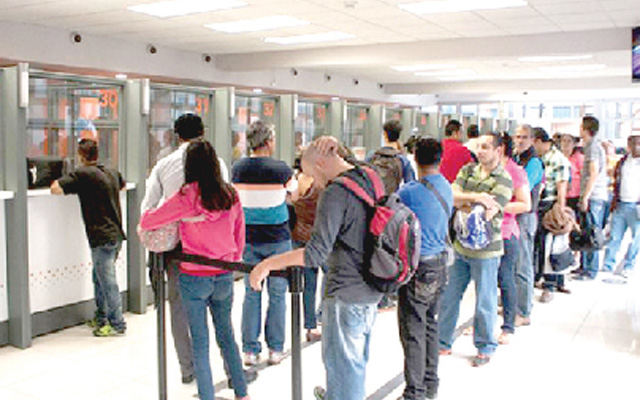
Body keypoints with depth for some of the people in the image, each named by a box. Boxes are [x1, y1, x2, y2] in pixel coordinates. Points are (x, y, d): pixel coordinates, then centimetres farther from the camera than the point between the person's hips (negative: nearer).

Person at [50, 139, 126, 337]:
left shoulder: (83, 174, -12)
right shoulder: (111, 172, 11)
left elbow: (55, 189, -16)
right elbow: (122, 185, 33)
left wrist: (59, 181, 5)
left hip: (102, 237, -8)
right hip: (116, 233, 8)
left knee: (108, 281, -2)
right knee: (99, 278, 19)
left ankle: (117, 324, 5)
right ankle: (101, 318, 27)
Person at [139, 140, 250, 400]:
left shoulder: (187, 197, -15)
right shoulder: (231, 195, -1)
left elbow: (147, 223, -7)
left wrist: (145, 217, 16)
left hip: (194, 278, -4)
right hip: (224, 277, 4)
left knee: (200, 342, 8)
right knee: (226, 335, 19)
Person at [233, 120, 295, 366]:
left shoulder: (238, 168, -2)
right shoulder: (280, 169, -12)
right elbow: (297, 191, 7)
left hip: (249, 238, 3)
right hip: (277, 238, -3)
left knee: (251, 293, 10)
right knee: (277, 294, 7)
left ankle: (250, 350, 15)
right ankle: (275, 349, 15)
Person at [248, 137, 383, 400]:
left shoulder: (335, 193, -22)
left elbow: (317, 252, -28)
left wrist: (268, 264, -23)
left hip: (346, 294, -9)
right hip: (371, 290, 9)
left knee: (341, 361, 5)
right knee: (357, 356, 25)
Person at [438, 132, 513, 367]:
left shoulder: (503, 180, -8)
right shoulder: (467, 171, 8)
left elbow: (487, 214, -19)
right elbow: (452, 196, -6)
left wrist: (462, 202, -12)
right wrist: (476, 198, -19)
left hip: (485, 249, -5)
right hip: (459, 244, 5)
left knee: (485, 301, 7)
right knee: (448, 295, 11)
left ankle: (485, 348, 25)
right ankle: (443, 342, 25)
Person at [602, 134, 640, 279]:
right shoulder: (623, 161, 11)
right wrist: (615, 199, 9)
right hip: (620, 205, 4)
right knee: (614, 236, 4)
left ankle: (628, 267, 15)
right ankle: (608, 265, 11)